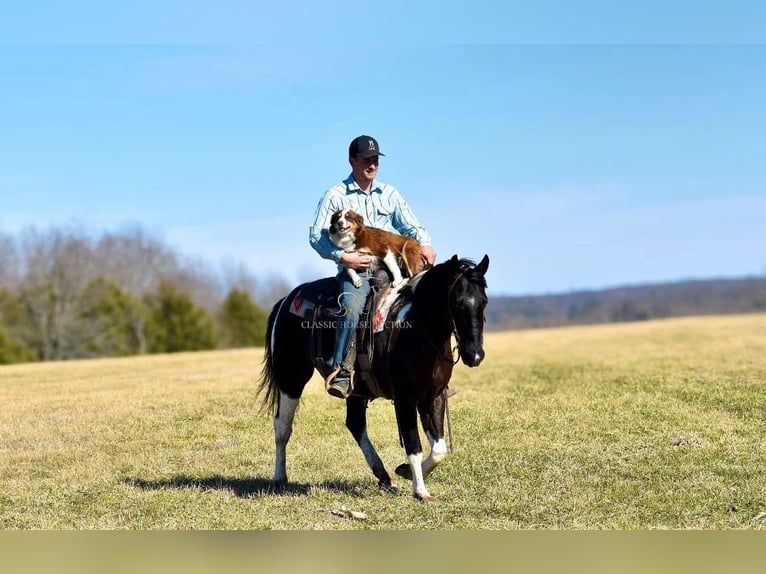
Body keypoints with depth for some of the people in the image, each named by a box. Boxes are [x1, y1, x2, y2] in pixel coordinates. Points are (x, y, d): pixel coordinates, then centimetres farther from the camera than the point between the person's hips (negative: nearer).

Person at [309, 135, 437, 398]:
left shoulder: (390, 194, 19)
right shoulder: (335, 195, 6)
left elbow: (411, 226, 20)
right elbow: (316, 235, 0)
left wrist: (425, 245, -2)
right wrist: (343, 257, -14)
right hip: (354, 268, -5)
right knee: (352, 306, -33)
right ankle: (340, 369, -34)